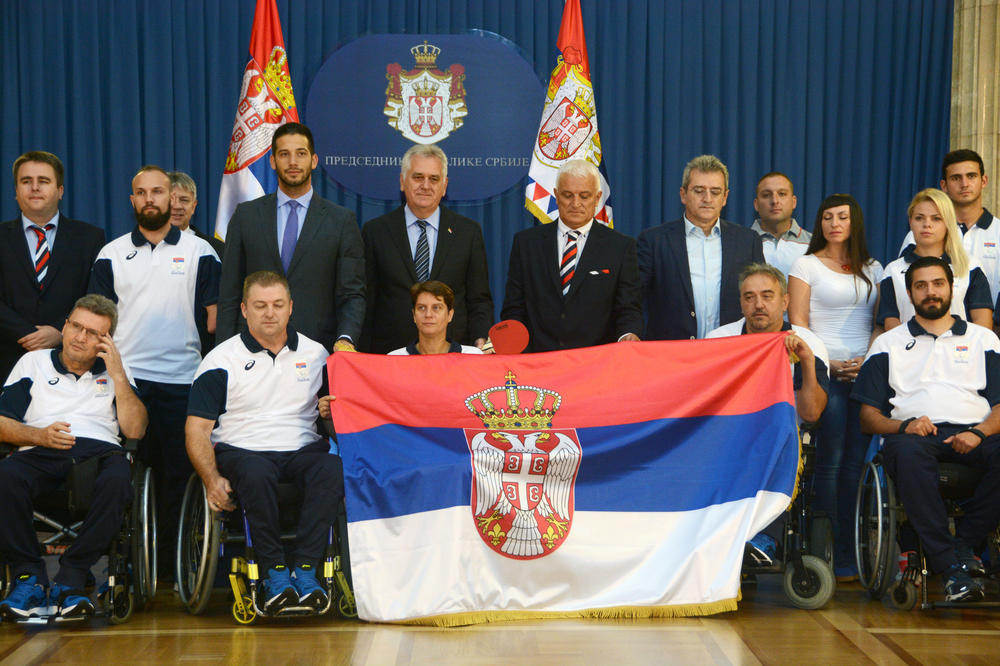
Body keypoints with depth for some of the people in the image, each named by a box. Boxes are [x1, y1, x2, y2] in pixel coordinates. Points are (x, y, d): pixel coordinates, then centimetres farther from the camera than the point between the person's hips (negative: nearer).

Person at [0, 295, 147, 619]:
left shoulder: (115, 370, 24)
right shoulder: (33, 363, 23)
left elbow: (135, 430, 10)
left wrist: (117, 374, 4)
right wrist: (39, 435, -7)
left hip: (99, 451, 0)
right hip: (39, 456, 0)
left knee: (118, 479, -37)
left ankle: (70, 579, -29)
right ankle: (29, 577, -24)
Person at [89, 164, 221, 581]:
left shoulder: (200, 253, 8)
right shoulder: (111, 255, 10)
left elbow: (213, 314, 8)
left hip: (182, 379, -1)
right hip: (125, 378, 1)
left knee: (179, 474, 2)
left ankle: (172, 562, 11)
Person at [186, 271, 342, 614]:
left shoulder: (315, 355, 15)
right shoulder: (221, 360, 5)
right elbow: (197, 429, 0)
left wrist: (333, 413, -8)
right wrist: (212, 479, -16)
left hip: (303, 449, 2)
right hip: (241, 450, -2)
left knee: (333, 469, -32)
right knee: (257, 474, -38)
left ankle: (306, 570, -29)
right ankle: (275, 573, -26)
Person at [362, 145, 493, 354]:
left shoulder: (469, 232, 9)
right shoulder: (376, 231, 7)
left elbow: (480, 300, 9)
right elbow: (366, 301, 6)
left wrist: (480, 341, -9)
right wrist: (365, 357, -3)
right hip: (389, 354, -1)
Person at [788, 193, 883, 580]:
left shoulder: (872, 269, 18)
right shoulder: (806, 265, 7)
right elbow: (798, 327, 1)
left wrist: (869, 360, -3)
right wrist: (828, 364, -9)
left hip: (866, 372, 3)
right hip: (826, 374, -3)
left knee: (856, 461, -2)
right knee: (830, 461, -9)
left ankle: (850, 552, 1)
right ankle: (830, 553, -5)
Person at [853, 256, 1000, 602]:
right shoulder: (888, 344, 21)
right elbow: (868, 416, 13)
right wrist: (904, 425, -9)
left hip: (971, 435, 1)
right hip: (914, 432, -1)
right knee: (909, 452, -39)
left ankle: (963, 542, -21)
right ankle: (950, 564, -35)